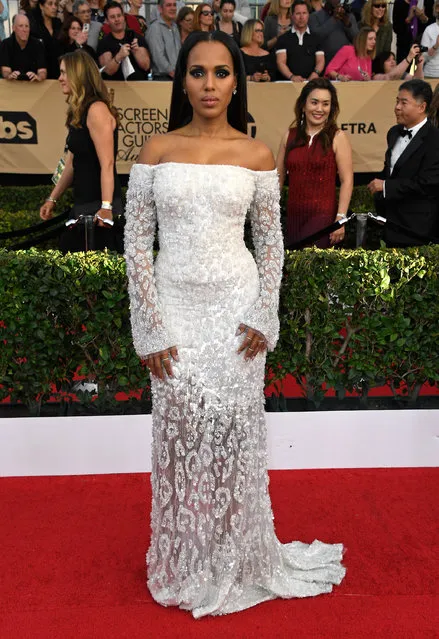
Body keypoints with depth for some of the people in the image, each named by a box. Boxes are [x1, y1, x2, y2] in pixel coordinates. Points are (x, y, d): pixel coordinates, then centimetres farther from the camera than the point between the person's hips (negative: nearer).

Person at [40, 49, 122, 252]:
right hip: (82, 204, 9)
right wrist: (52, 198, 20)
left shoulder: (97, 109, -13)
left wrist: (106, 207, -26)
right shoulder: (78, 113, 14)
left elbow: (107, 164, -20)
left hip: (99, 205, -9)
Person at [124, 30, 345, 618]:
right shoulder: (156, 151, 2)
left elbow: (271, 241, 6)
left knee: (233, 431, 6)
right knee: (181, 431, 7)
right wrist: (150, 328, -6)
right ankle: (187, 568, 30)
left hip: (235, 306, 0)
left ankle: (235, 560, 30)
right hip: (175, 308, 1)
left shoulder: (256, 154, 2)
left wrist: (263, 317, -3)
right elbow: (136, 242, 0)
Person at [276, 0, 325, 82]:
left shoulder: (315, 38, 17)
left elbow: (320, 61, 10)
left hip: (311, 81, 2)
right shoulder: (283, 39, 11)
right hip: (289, 82, -2)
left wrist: (315, 73, -14)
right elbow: (281, 62, -1)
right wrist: (292, 76, -20)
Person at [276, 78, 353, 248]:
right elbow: (278, 177, 9)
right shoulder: (290, 135, 9)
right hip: (293, 215, 4)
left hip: (323, 215, -3)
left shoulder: (337, 137, -1)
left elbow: (347, 181, -5)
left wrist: (340, 218, -13)